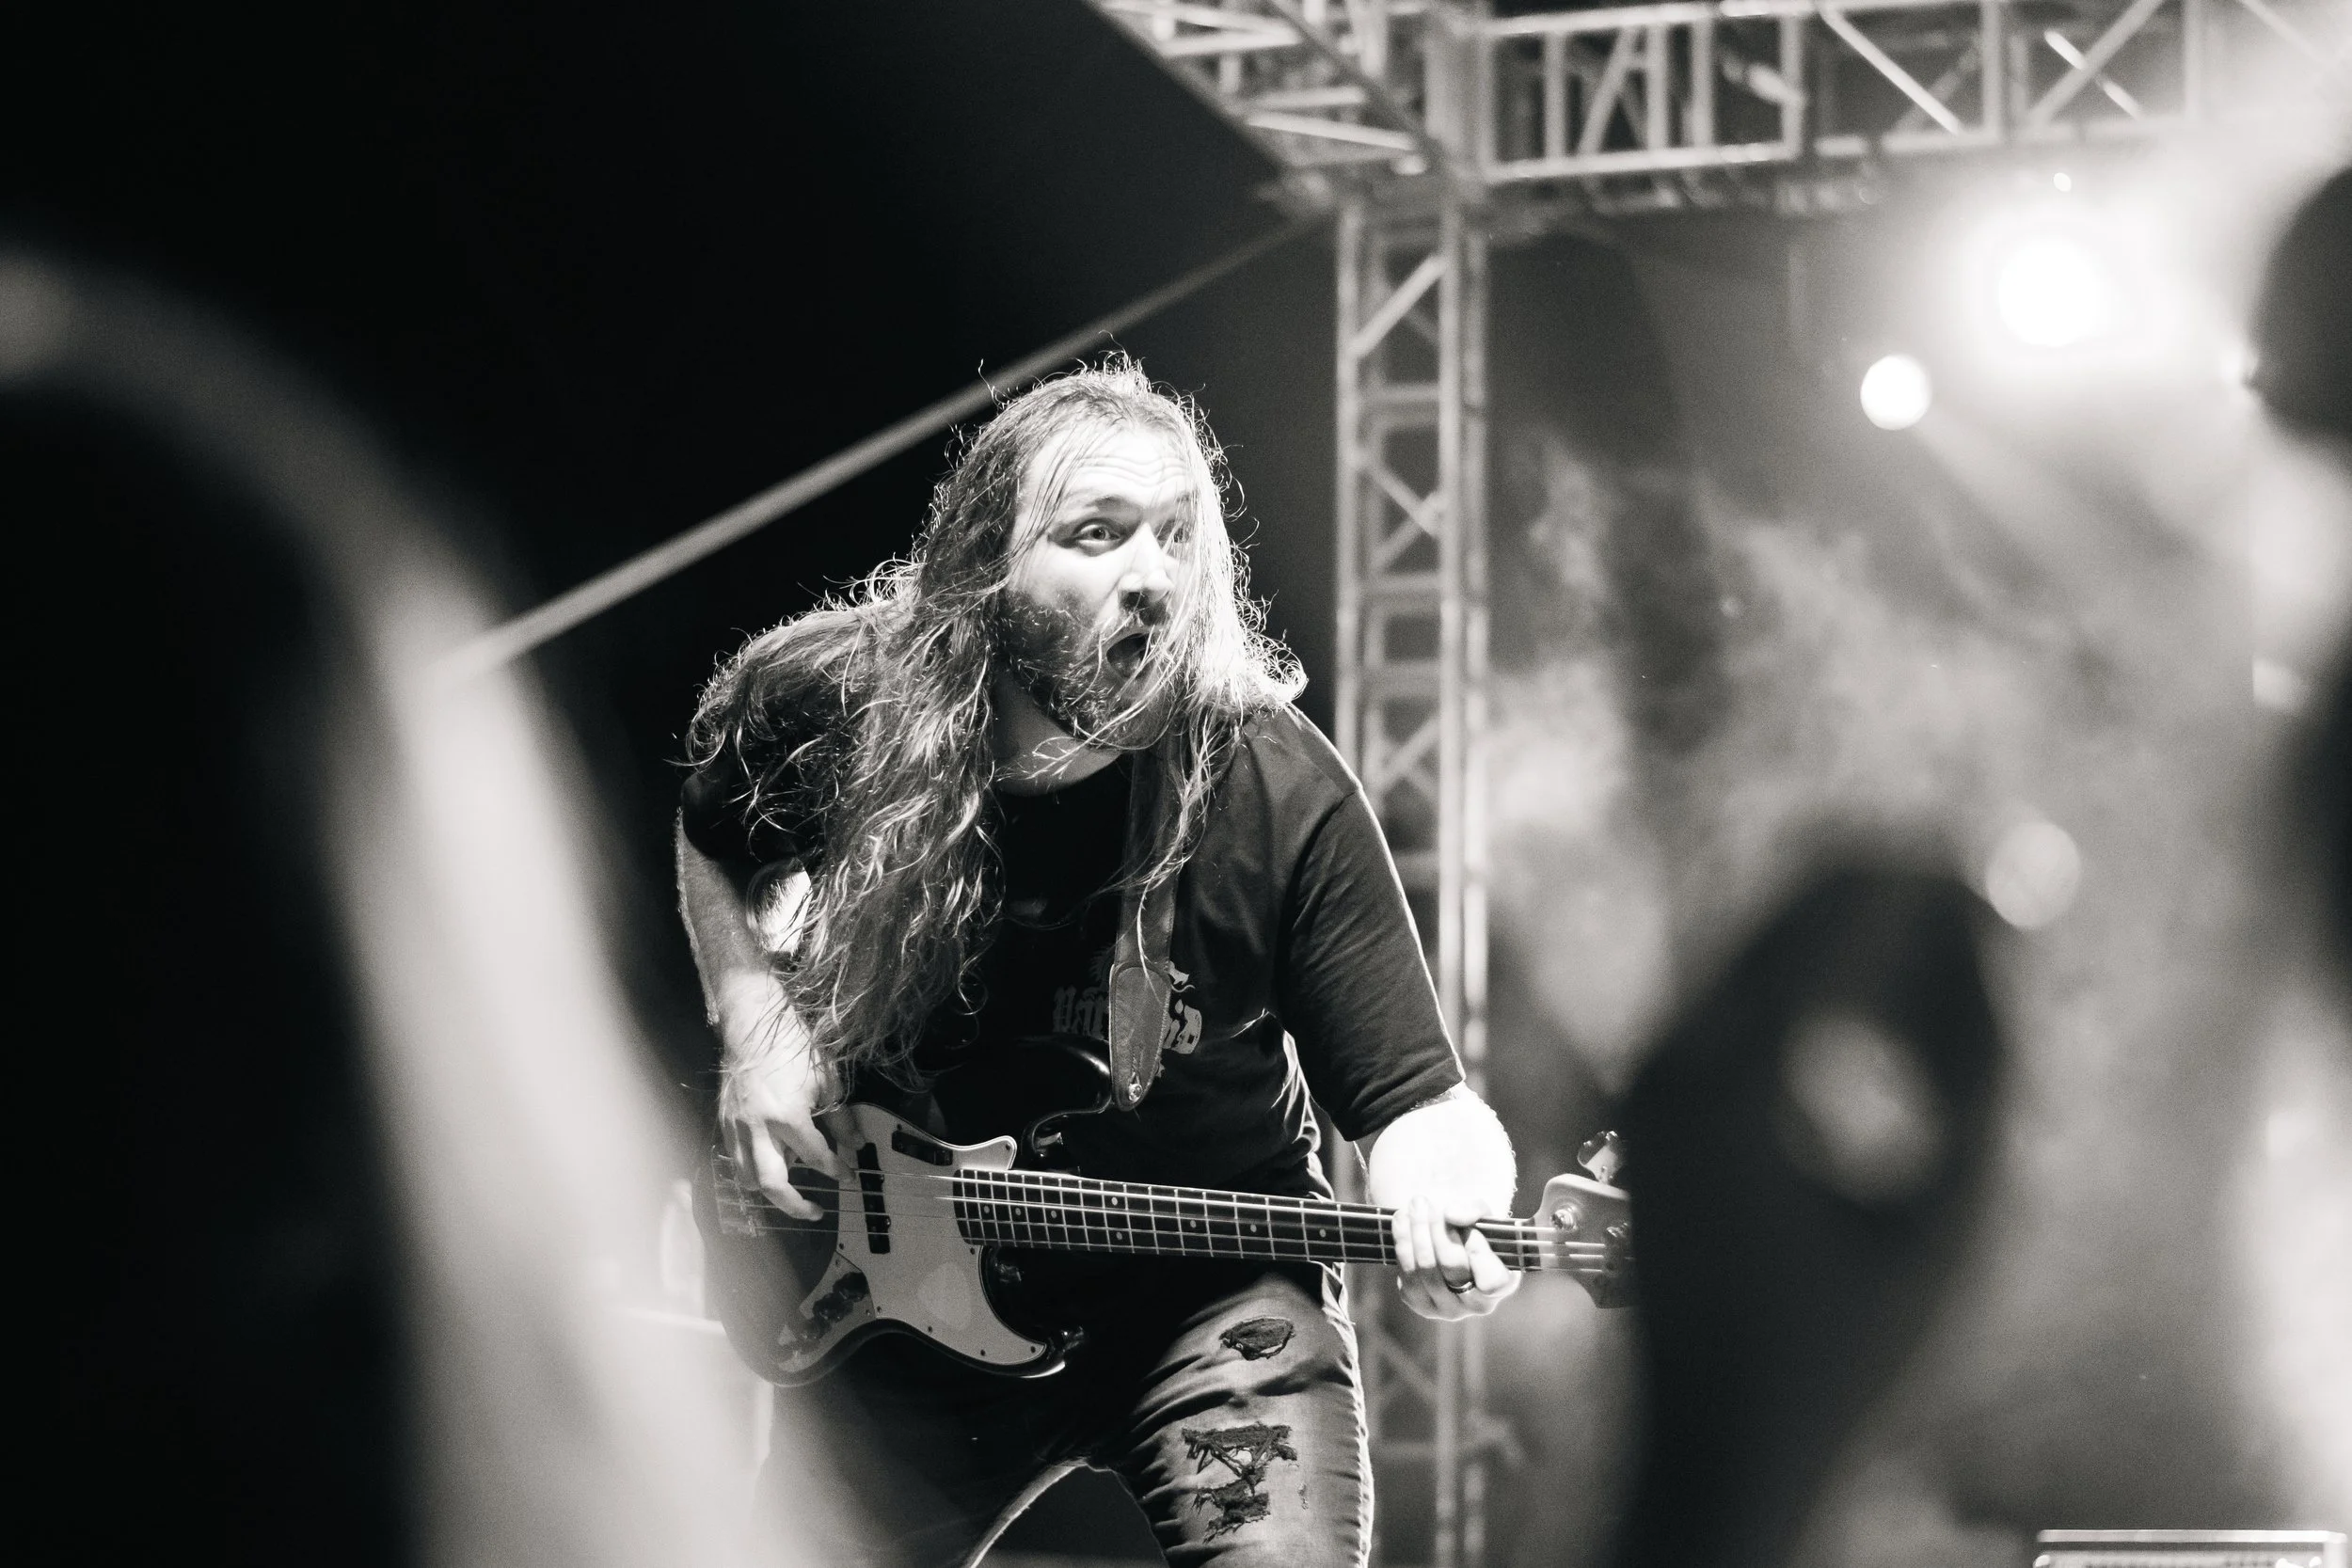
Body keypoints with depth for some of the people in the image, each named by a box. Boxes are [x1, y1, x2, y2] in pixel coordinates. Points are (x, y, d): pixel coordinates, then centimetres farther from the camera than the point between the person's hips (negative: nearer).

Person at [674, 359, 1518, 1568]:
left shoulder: (1273, 789, -17)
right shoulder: (830, 712, -10)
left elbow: (1405, 1096, -14)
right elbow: (710, 840, 14)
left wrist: (1444, 1210, -36)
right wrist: (756, 1029, 0)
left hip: (1213, 1297, -2)